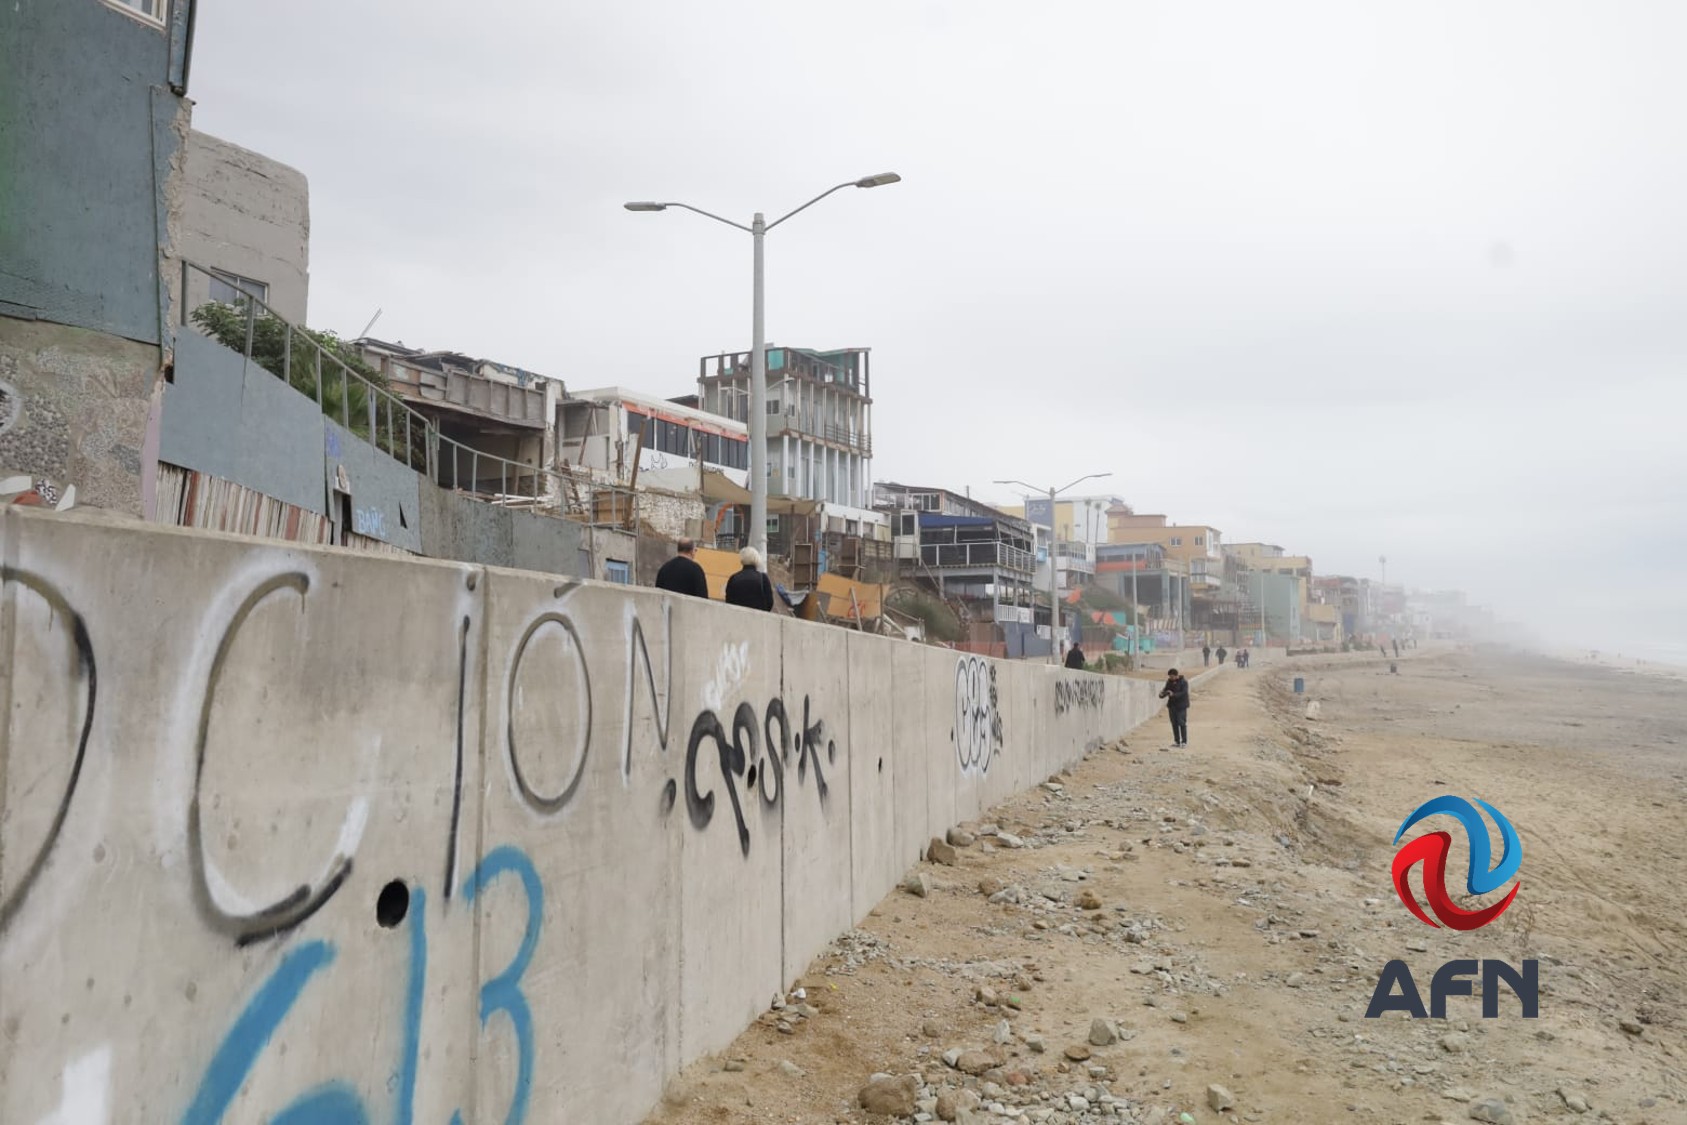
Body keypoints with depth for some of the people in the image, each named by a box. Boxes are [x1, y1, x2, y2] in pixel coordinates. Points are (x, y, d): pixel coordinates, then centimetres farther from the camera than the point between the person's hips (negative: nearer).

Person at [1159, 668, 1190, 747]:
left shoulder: (1183, 682, -10)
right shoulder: (1169, 682, 7)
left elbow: (1183, 693, -20)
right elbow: (1166, 690, 9)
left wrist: (1173, 694, -33)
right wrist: (1162, 694, -15)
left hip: (1181, 706, -6)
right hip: (1172, 705, 6)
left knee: (1182, 723, -7)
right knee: (1174, 723, 8)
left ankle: (1184, 741, 0)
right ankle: (1177, 741, 15)